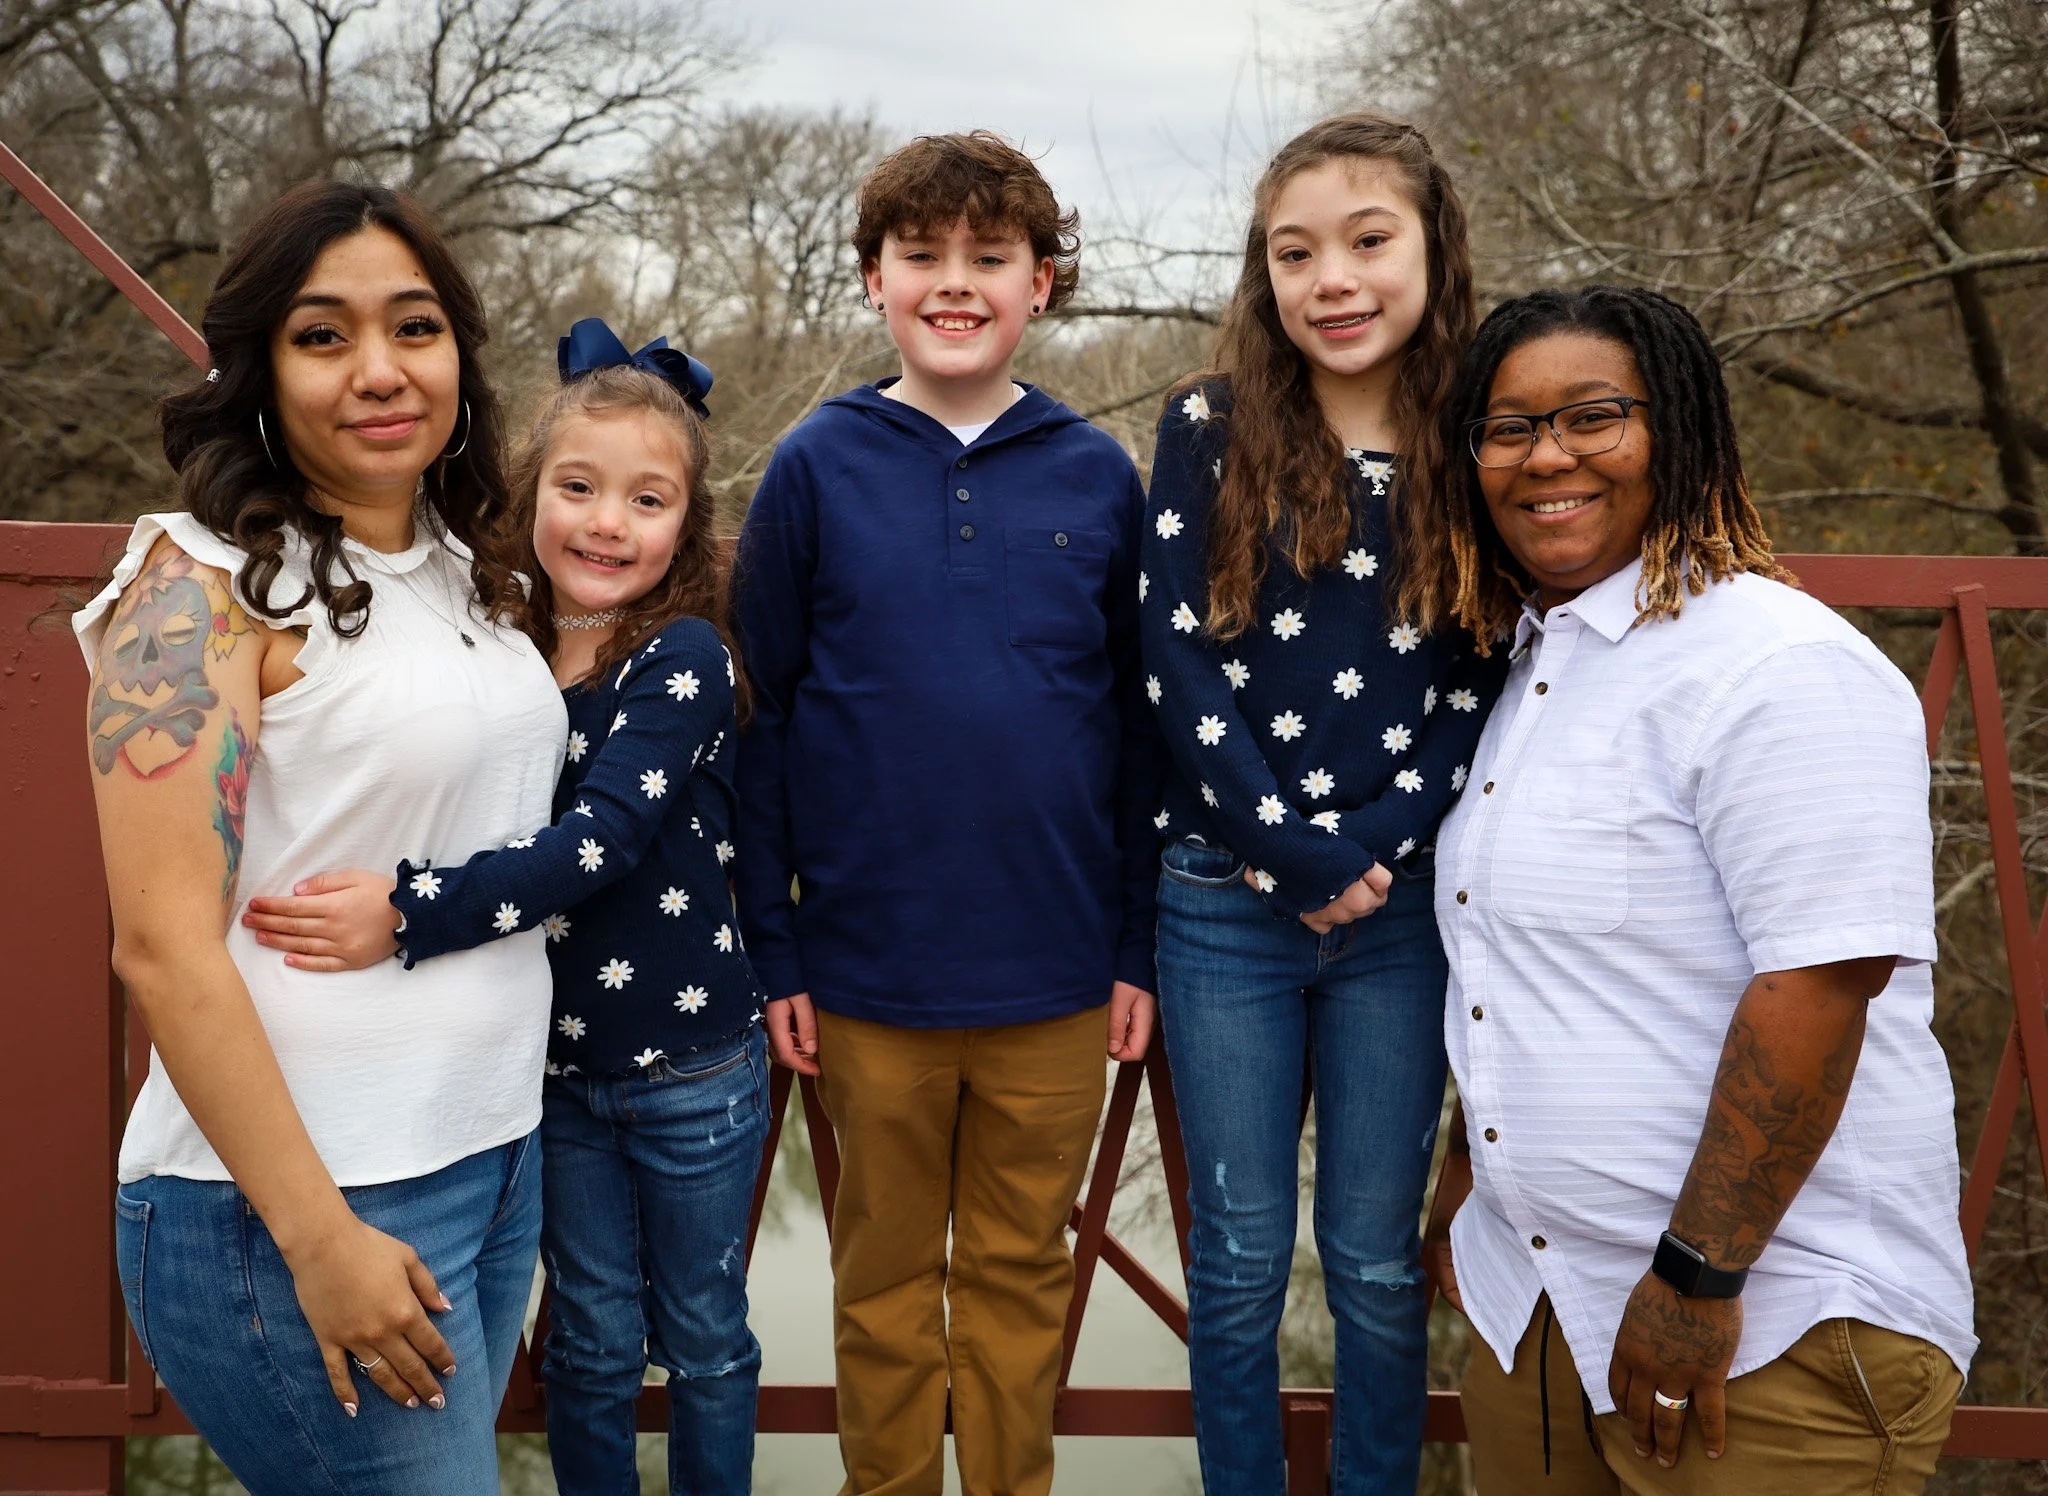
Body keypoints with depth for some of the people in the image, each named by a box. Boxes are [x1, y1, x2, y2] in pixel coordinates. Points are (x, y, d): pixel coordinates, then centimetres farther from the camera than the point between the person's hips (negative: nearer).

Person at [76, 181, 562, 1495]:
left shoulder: (470, 571, 8)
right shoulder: (203, 585, -13)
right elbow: (165, 946, -17)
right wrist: (319, 1236, -17)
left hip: (503, 1161, 7)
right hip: (290, 1200, -7)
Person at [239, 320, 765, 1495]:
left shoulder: (685, 658, -17)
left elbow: (599, 840, -29)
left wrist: (408, 912, -38)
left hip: (694, 1066, -3)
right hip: (554, 1063, 3)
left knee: (704, 1336, 15)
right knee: (593, 1341, 16)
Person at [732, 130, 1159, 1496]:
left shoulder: (1099, 477, 0)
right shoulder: (817, 469, -3)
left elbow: (1136, 723, 4)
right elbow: (762, 718, -1)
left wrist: (1138, 944, 2)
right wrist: (773, 949, -3)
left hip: (1058, 974, 1)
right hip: (868, 971, -1)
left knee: (1023, 1271, 16)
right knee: (886, 1275, 16)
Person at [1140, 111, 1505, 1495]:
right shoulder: (1212, 430, -3)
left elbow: (1476, 694, 0)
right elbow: (1180, 667, -7)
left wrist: (1365, 856, -11)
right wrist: (1295, 859, -10)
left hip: (1403, 911, 1)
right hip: (1226, 903, 0)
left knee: (1378, 1262, 11)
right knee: (1240, 1257, 10)